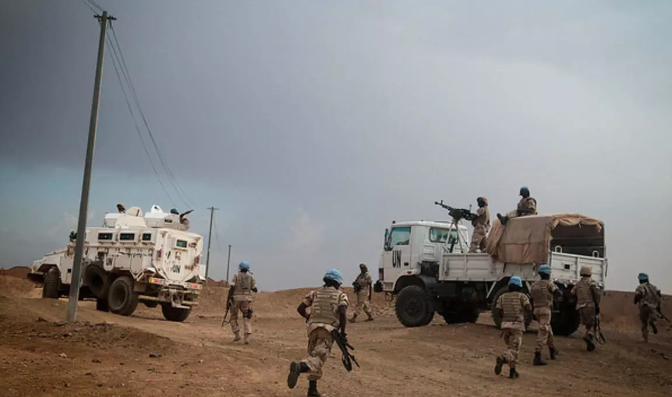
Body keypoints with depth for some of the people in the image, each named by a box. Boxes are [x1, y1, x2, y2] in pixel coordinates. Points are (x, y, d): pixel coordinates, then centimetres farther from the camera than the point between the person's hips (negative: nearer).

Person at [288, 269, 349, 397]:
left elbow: (300, 308, 13)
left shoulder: (315, 292, 20)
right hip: (329, 330, -4)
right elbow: (343, 312, -8)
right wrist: (343, 332, 0)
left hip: (313, 328, 4)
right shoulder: (341, 295, 12)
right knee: (318, 359, -14)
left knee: (315, 357, 21)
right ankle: (300, 367, -45)